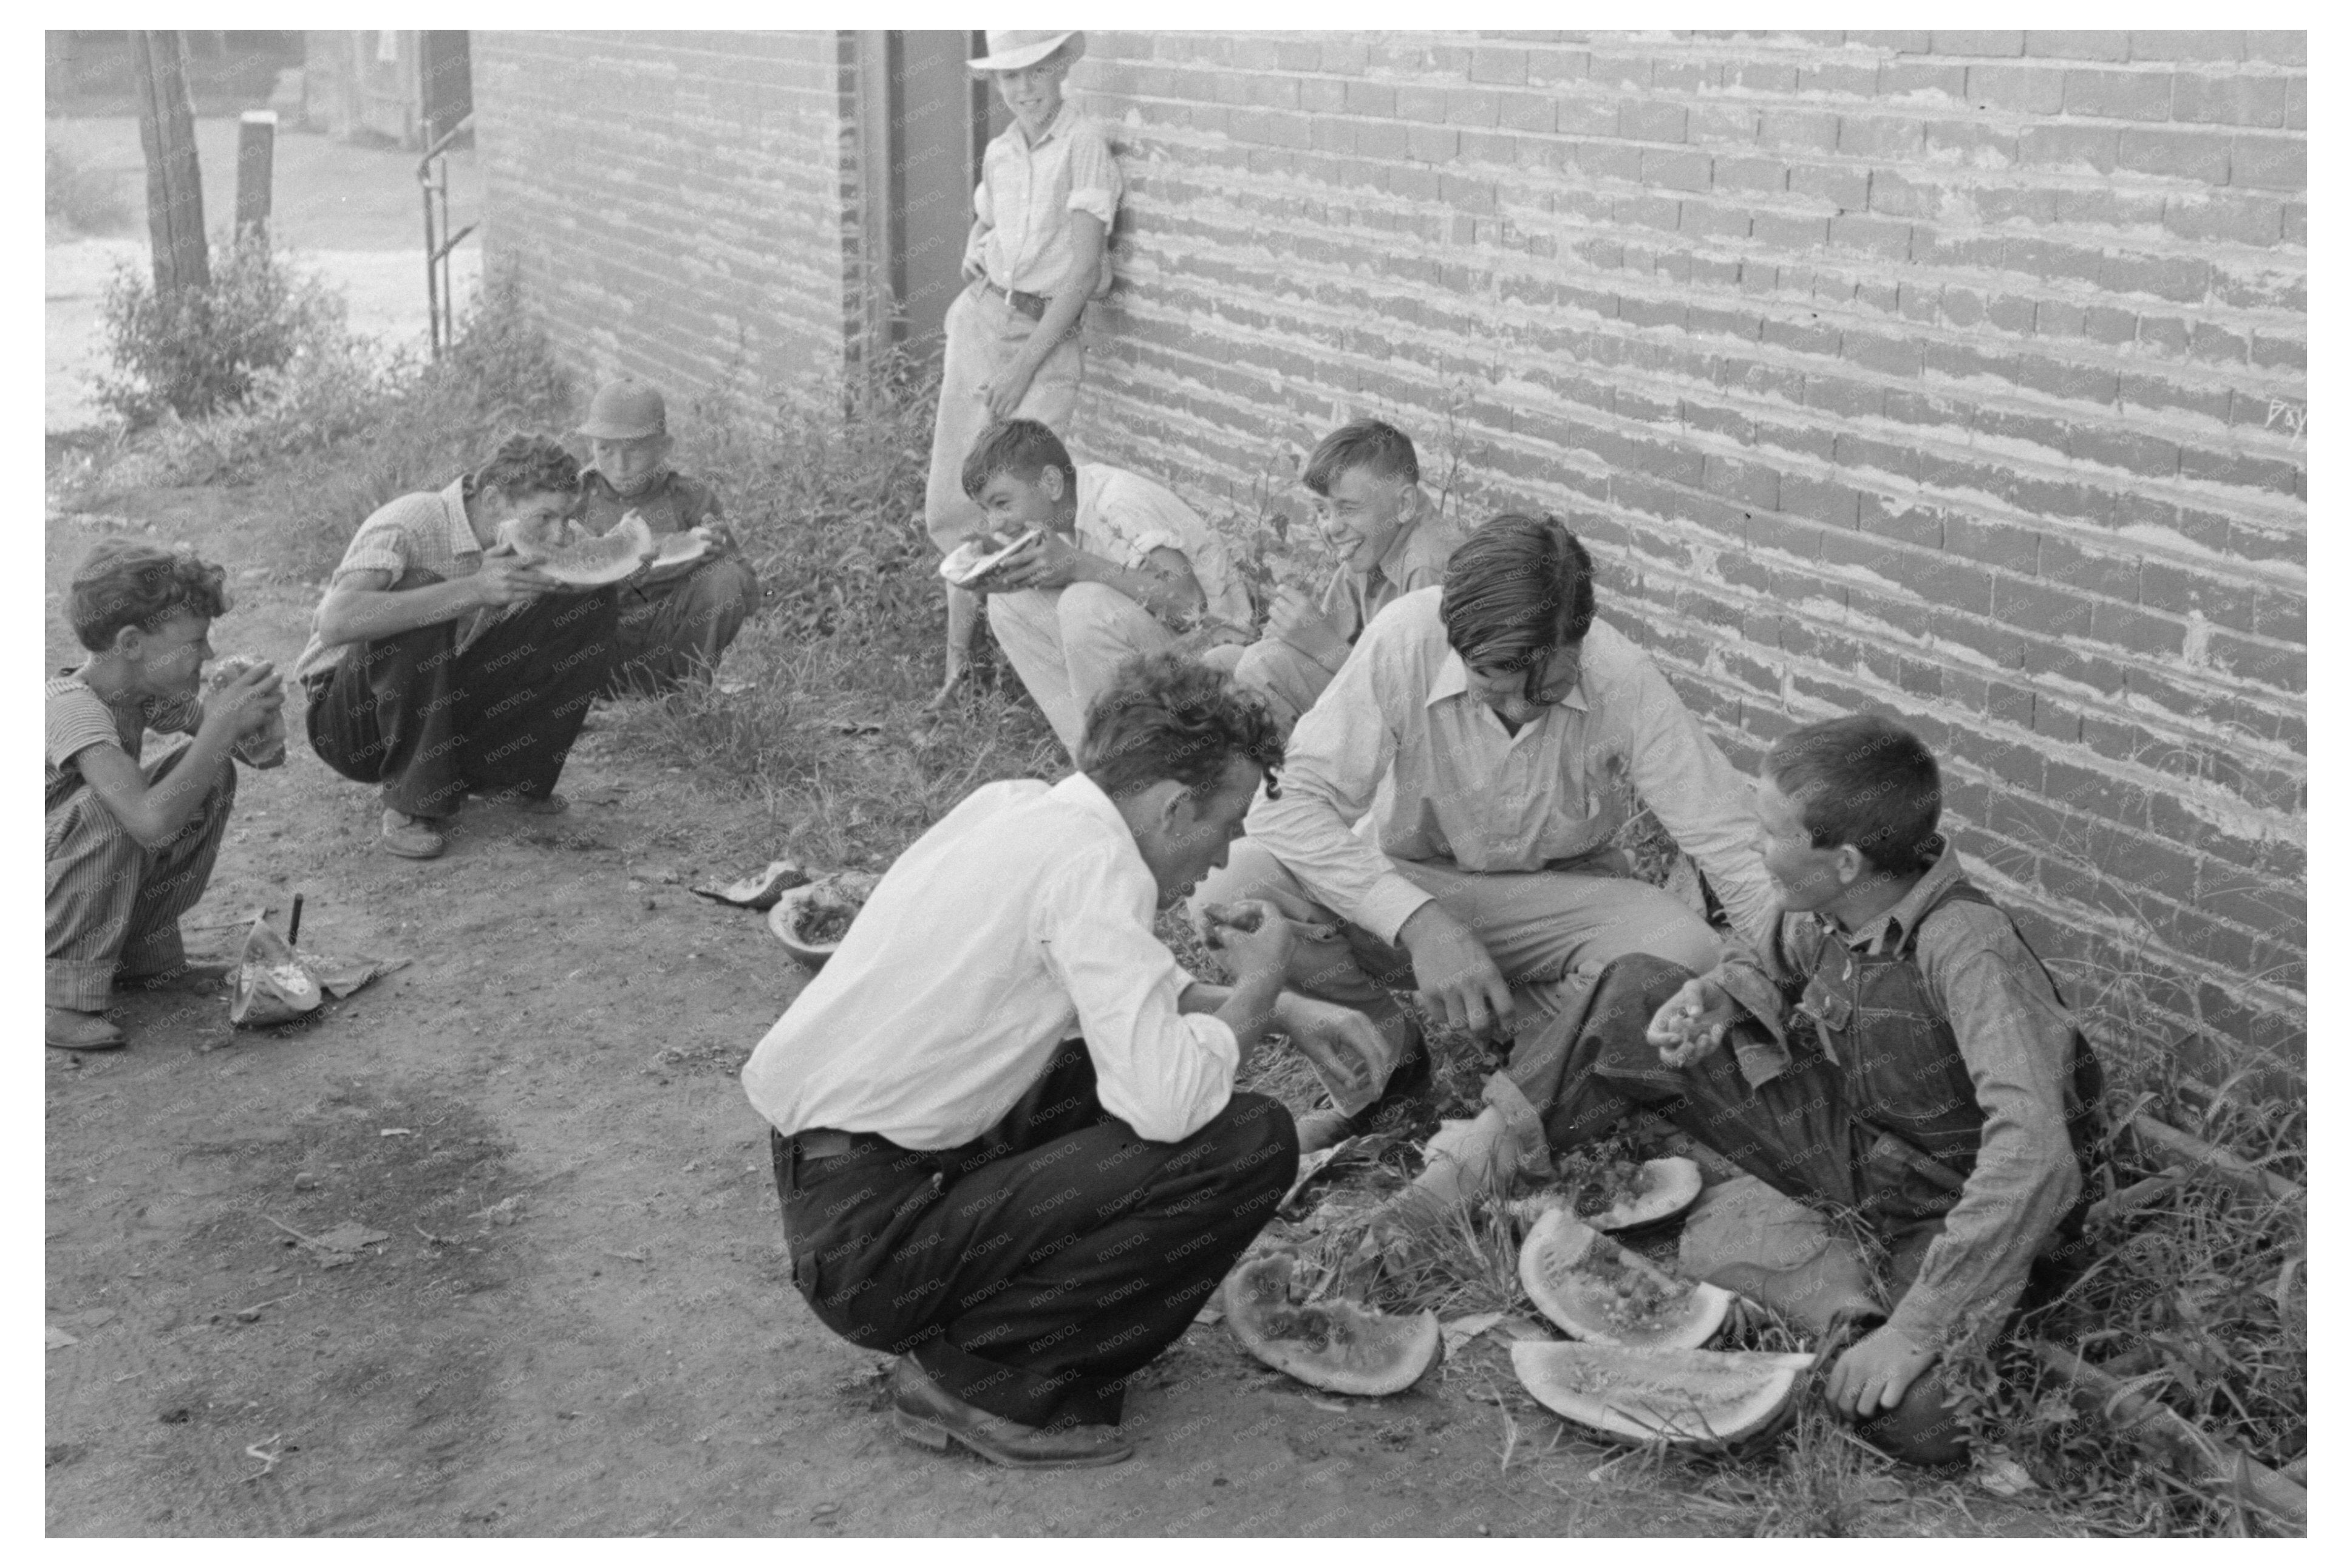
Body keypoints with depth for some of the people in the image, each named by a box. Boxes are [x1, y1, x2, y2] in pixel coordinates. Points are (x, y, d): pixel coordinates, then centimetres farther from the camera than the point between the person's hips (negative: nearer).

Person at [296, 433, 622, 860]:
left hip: (441, 704, 6)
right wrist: (473, 589, -45)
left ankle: (501, 771, 3)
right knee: (420, 593, -37)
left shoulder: (512, 539, -5)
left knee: (586, 604, -10)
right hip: (351, 717, -6)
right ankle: (409, 804, -23)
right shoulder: (409, 524, -27)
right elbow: (335, 623, -42)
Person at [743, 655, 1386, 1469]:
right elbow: (1168, 1102, -27)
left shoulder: (1015, 804, 8)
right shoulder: (1092, 860, -19)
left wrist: (1282, 1010, 18)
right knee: (1249, 1143, -14)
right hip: (871, 1238, -9)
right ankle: (979, 1374, -6)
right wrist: (1255, 990, -8)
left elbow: (1129, 990, 25)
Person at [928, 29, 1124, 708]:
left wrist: (1025, 366, -14)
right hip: (981, 320, 6)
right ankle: (958, 660, 16)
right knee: (954, 500, 5)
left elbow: (1082, 270, -14)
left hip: (1048, 333, -6)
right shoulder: (998, 154, 10)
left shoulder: (1084, 145, -9)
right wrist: (973, 252, 9)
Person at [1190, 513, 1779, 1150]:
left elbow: (1731, 843, -17)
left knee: (1682, 950, -31)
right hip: (1407, 879, 0)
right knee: (1230, 891, -27)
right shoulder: (1404, 639, -25)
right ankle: (1389, 1046, 1)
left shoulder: (1623, 680, -23)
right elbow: (1291, 800, -27)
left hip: (1555, 895, 0)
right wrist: (1416, 919, -38)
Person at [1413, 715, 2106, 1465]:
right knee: (1640, 996, -1)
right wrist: (1712, 995, -10)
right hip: (1855, 1138, 7)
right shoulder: (1825, 911, -11)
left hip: (1956, 1207, -7)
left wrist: (1917, 1326, -42)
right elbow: (1771, 964, 14)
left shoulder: (1967, 948, -34)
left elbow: (2032, 1155, -42)